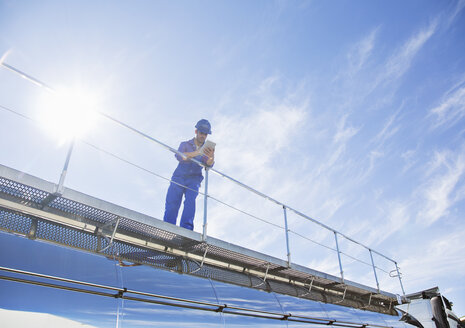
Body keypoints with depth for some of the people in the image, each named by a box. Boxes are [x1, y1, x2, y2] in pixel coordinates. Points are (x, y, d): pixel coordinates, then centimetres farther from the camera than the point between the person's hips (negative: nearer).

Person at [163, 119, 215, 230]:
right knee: (172, 202, -16)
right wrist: (197, 152, -26)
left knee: (190, 200, -26)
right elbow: (179, 156, -9)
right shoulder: (185, 144, 14)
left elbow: (208, 165, -3)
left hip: (194, 180, 0)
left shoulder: (208, 149, 18)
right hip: (179, 178, 0)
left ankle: (186, 228, -38)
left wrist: (211, 157, -27)